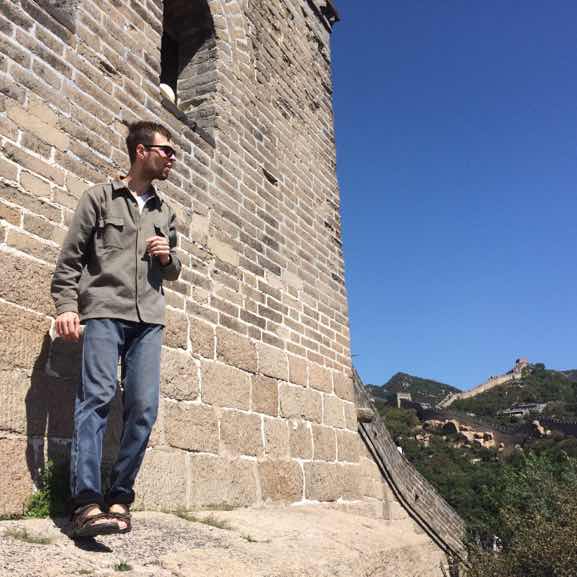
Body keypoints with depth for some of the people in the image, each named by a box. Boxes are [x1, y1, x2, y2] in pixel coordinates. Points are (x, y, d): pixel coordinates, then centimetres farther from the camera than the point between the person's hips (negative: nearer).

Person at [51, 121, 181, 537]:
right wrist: (66, 305, -8)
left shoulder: (166, 213, 23)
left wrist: (168, 257, 4)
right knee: (97, 397, -16)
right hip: (104, 310, -4)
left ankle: (119, 498, 1)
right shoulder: (100, 197, 10)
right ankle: (87, 502, -18)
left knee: (144, 407, -6)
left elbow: (173, 272, 27)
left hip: (149, 318, 4)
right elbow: (70, 258, 5)